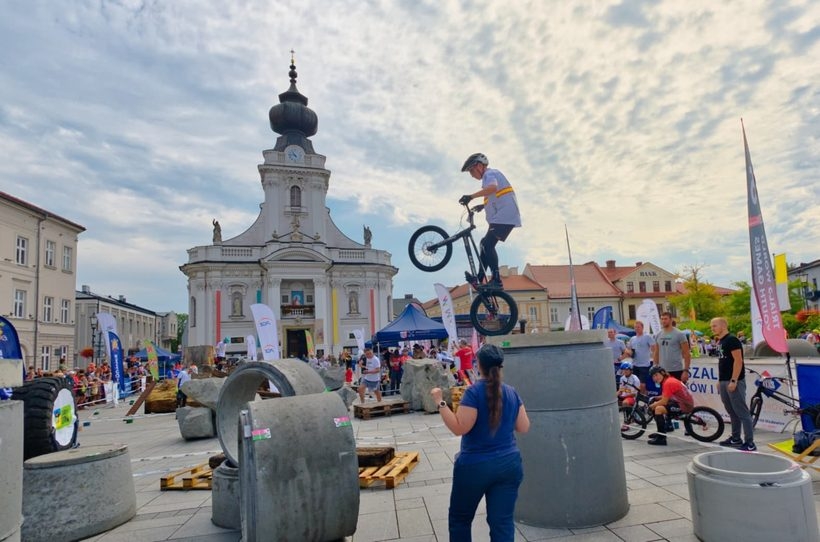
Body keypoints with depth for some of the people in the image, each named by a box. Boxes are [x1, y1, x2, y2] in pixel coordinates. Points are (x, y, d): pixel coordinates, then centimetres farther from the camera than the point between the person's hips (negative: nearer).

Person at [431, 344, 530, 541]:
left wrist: (440, 402, -15)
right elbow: (524, 427, 6)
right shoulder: (512, 392, 0)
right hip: (509, 464, 4)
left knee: (459, 518, 16)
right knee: (502, 521, 9)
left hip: (475, 465, -4)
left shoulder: (474, 391, -15)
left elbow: (459, 428, -19)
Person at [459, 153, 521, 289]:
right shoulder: (492, 175, 25)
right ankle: (480, 278, 15)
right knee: (485, 244, 12)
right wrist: (483, 205, 42)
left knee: (488, 245, -20)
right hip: (501, 217, 11)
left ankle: (496, 280, -24)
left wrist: (471, 196, -36)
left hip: (504, 217, -11)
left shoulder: (489, 174, -7)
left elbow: (492, 187, -32)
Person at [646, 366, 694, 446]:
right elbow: (666, 397, 13)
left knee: (658, 409, -26)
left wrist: (651, 406, -6)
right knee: (655, 404, 19)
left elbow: (664, 402, -21)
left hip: (685, 405, -11)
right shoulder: (669, 379, 10)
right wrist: (655, 398, -2)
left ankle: (662, 438, -21)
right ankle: (661, 432, 29)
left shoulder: (668, 382, -20)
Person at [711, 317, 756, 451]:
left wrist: (733, 380, -22)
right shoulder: (720, 342, 15)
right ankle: (735, 438, 25)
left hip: (734, 381, -9)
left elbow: (738, 361, -18)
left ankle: (750, 443, -4)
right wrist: (719, 380, 19)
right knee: (732, 412, 16)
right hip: (724, 381, 9)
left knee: (742, 412, -6)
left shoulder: (732, 340, -12)